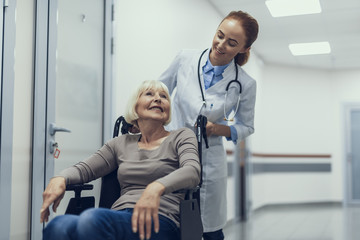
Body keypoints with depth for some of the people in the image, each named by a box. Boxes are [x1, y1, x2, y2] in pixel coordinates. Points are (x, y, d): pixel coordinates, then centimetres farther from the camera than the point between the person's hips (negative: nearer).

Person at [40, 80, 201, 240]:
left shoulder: (181, 136, 12)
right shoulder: (122, 143, 24)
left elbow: (192, 171, -8)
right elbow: (85, 168, 21)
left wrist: (156, 187, -29)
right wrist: (60, 179, -4)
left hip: (160, 221, -3)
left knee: (92, 218, -34)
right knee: (58, 226, -30)